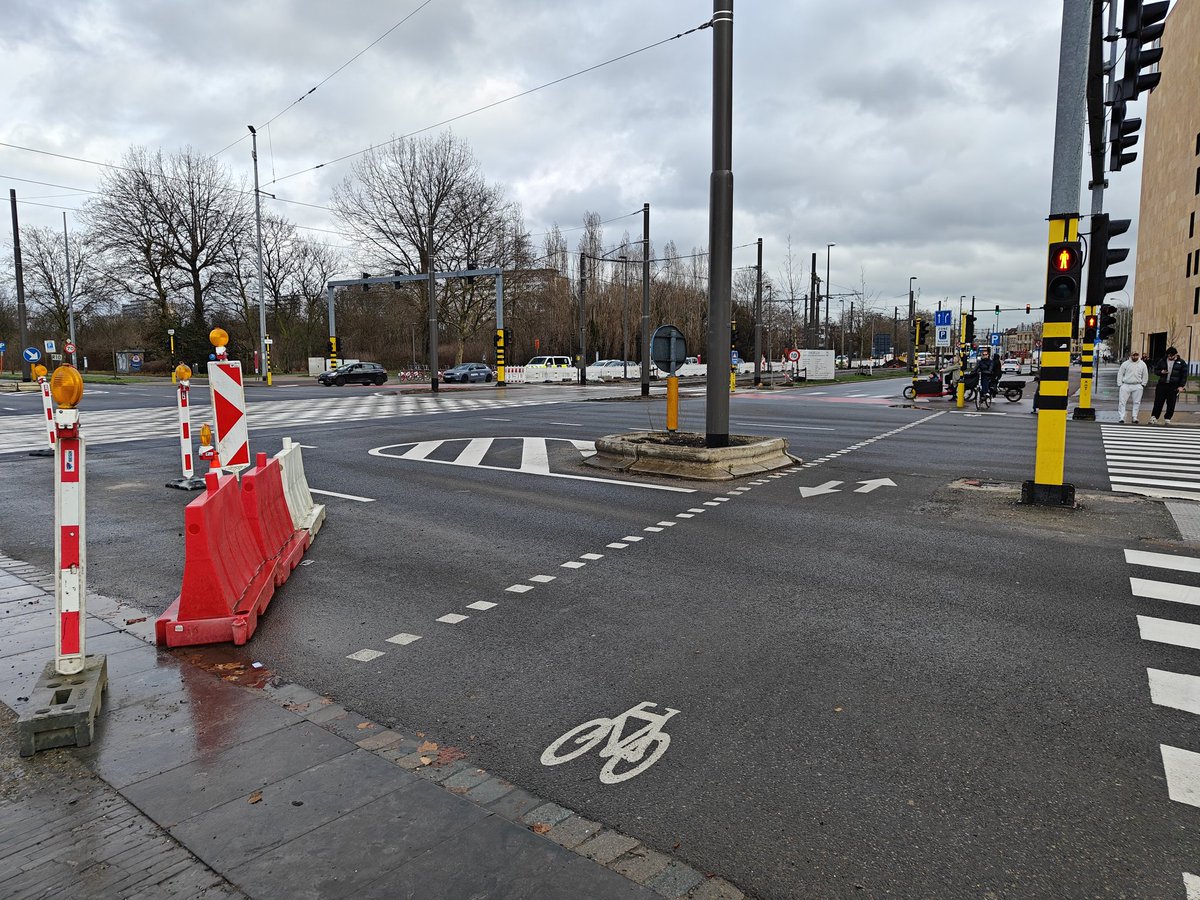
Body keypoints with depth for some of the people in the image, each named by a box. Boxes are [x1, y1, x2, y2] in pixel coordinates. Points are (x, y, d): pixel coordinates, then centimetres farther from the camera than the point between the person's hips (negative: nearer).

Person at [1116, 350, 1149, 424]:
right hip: (1125, 385, -1)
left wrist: (1143, 385, 5)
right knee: (1122, 402, -5)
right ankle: (1121, 418, -2)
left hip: (1137, 386, 2)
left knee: (1137, 402, 4)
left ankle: (1135, 417, 11)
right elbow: (1120, 374, 4)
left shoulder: (1142, 364, 6)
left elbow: (1145, 376, 12)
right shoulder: (1125, 364, 2)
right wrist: (1119, 384, -2)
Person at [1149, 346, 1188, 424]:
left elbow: (1184, 375, 3)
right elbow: (1155, 370, 14)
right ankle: (1154, 417, 3)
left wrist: (1181, 386, -5)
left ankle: (1167, 419, 11)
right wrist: (1161, 372, -9)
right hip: (1162, 385, 1)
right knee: (1158, 402, -1)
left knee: (1171, 404, 3)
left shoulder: (1181, 362, 3)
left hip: (1174, 387, -1)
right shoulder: (1162, 361, 7)